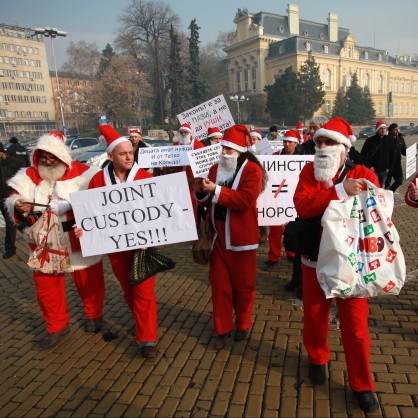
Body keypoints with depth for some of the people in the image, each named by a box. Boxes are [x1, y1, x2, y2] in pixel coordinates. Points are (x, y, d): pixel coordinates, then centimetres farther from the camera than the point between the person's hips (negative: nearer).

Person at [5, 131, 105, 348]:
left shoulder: (81, 172, -8)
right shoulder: (29, 175, 4)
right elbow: (14, 199, 1)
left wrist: (73, 206, -28)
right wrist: (19, 206, -23)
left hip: (79, 242, -3)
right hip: (45, 245, 3)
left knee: (88, 282, 12)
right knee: (46, 286, 13)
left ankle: (94, 316, 38)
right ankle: (56, 325, 34)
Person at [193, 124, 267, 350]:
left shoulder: (252, 169, -10)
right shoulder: (215, 168, 8)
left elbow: (246, 200, -24)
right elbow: (209, 201, 13)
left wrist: (216, 190, -25)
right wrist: (201, 192, -10)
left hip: (241, 238, -5)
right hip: (219, 237, 5)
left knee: (243, 284, 11)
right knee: (219, 284, 9)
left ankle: (242, 325, 32)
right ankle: (223, 329, 23)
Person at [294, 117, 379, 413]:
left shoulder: (364, 175, -7)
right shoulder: (310, 171, -4)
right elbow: (301, 206, -21)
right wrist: (340, 191, -31)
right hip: (315, 259, 2)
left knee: (355, 325, 7)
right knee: (314, 317, 17)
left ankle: (362, 385, 28)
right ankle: (317, 359, 45)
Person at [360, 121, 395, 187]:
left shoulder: (389, 140, 7)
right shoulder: (370, 140, -3)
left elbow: (393, 155, 14)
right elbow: (363, 154, -2)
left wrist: (389, 167, 6)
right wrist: (369, 166, -9)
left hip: (385, 171, 4)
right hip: (374, 170, -4)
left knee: (382, 188, 12)